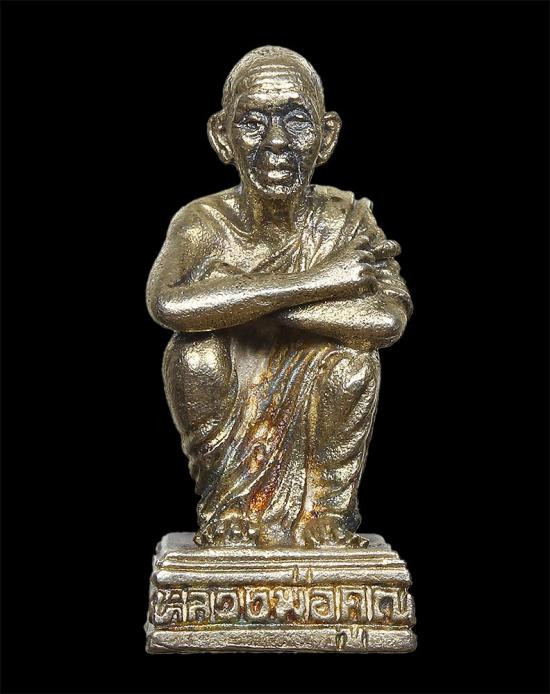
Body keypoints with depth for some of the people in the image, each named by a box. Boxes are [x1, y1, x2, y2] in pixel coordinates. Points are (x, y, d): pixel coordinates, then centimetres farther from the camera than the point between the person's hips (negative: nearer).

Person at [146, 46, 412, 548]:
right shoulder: (205, 222, -12)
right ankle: (227, 511, -3)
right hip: (229, 432, 1)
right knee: (193, 352, -24)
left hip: (313, 432, 0)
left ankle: (329, 516, -3)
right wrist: (312, 282, -33)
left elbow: (390, 319, -30)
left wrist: (230, 302, -29)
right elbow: (167, 303, -35)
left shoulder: (347, 219, -11)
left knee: (354, 363, -27)